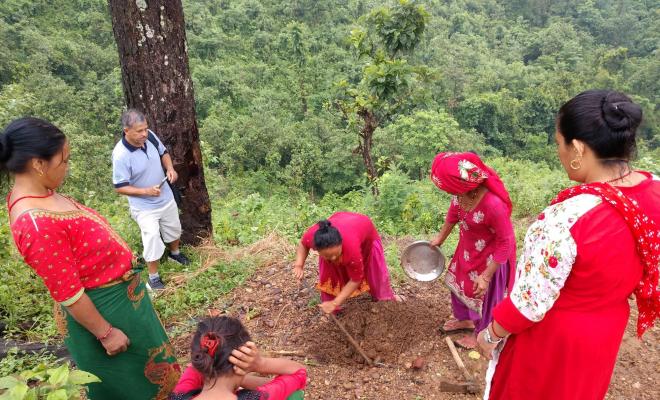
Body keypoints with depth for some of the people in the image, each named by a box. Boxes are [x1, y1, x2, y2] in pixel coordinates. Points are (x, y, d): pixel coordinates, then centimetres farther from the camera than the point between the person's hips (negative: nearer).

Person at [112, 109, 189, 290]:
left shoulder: (150, 136, -14)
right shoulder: (121, 155, -29)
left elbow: (163, 153, 7)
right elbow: (120, 187, -21)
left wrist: (170, 169, -12)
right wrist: (146, 191, -31)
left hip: (166, 197, 6)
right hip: (144, 206, -6)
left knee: (174, 228, 23)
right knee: (152, 237, -6)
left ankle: (175, 253, 53)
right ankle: (153, 275, 17)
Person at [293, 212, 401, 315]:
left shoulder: (351, 248, -50)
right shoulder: (311, 236, -40)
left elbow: (356, 279, -32)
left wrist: (335, 303, -32)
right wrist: (299, 265, -25)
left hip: (366, 232, -2)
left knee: (376, 271, 14)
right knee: (328, 273, -6)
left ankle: (387, 297, 42)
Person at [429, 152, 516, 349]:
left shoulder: (493, 205, -41)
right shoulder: (461, 192, -22)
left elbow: (505, 243, -26)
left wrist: (486, 276, -20)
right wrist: (440, 237, 15)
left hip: (489, 254, -6)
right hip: (468, 247, 7)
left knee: (483, 293, 16)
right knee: (459, 280, 25)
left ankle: (481, 333, 44)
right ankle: (465, 319, 53)